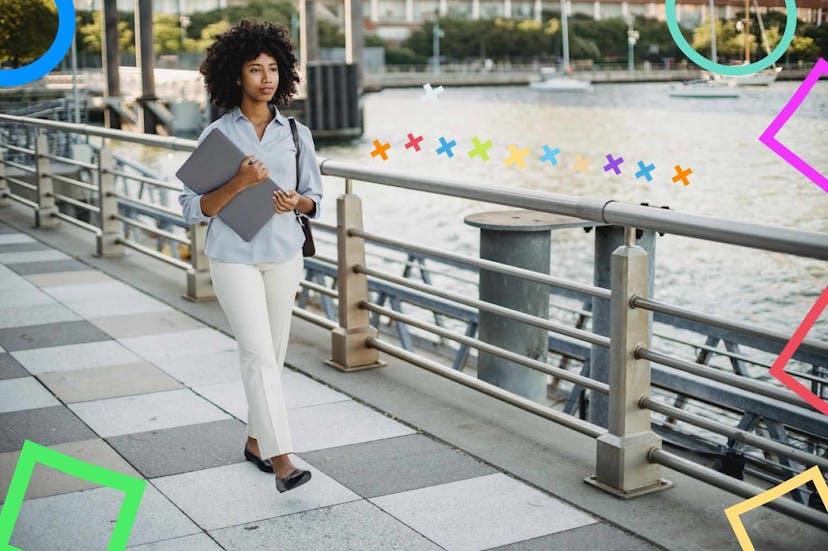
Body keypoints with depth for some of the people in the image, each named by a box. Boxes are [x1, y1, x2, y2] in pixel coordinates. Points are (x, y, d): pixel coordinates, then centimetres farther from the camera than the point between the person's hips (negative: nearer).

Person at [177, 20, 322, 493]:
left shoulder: (296, 134, 1)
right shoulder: (216, 135, -6)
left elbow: (315, 198, 9)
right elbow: (193, 208, -8)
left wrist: (294, 201, -14)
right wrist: (238, 184, -24)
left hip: (284, 255, 3)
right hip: (234, 258, -3)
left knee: (272, 354, 11)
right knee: (260, 354, -13)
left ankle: (256, 440, 30)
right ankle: (282, 460, -14)